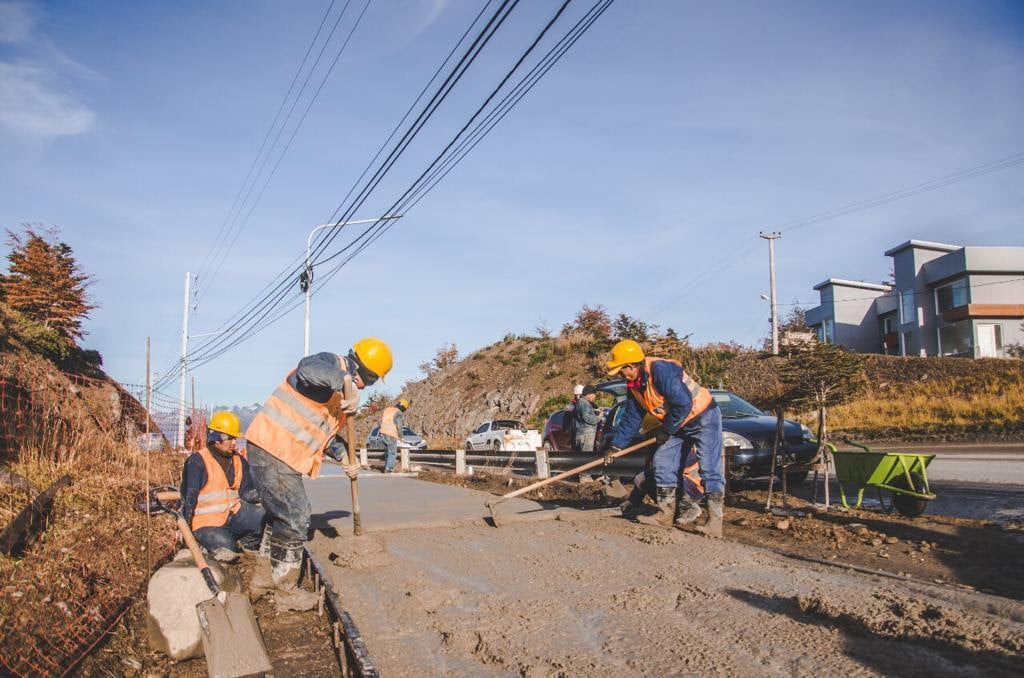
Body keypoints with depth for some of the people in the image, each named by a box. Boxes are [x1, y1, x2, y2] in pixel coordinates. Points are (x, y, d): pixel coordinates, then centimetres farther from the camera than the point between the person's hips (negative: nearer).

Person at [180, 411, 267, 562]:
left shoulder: (239, 461, 11)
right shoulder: (197, 461, -9)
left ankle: (248, 543, 8)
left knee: (266, 518, -21)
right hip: (207, 521, -5)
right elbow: (188, 497, -8)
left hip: (234, 513, 5)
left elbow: (246, 491, 10)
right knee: (226, 552, -30)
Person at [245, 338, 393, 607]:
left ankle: (266, 573, 39)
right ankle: (286, 588, 12)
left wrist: (344, 458, 14)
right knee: (294, 520, -2)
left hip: (284, 455, 10)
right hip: (272, 450, -10)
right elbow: (307, 368, -39)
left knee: (283, 515, 23)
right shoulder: (331, 363, -13)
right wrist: (345, 381, -43)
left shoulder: (341, 393, 16)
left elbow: (327, 431, 25)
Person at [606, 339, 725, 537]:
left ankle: (715, 521, -15)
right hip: (677, 424, 9)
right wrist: (616, 445, 6)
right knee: (662, 463, 3)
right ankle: (668, 511, 13)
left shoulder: (661, 370, -29)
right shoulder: (634, 385, 0)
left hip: (703, 417, -9)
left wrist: (666, 429, -18)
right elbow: (631, 418, 9)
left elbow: (683, 404, -31)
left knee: (709, 469, -14)